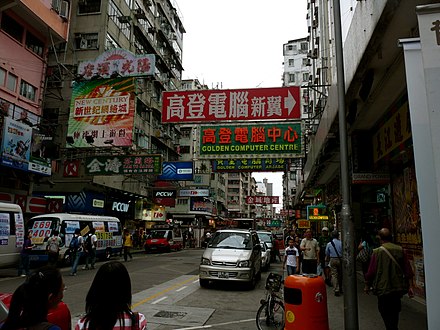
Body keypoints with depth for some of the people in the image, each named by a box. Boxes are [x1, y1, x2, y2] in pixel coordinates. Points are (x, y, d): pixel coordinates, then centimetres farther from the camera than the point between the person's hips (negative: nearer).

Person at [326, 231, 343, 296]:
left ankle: (336, 290, -7)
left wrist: (328, 259, 27)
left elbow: (327, 253, 9)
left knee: (334, 274, 2)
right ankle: (340, 289, 28)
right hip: (340, 259, 0)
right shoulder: (341, 243, -8)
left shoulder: (329, 244, -1)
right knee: (340, 274, 15)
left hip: (333, 260, 0)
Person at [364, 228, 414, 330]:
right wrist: (410, 287, 7)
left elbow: (371, 272, -10)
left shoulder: (377, 252, -13)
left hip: (383, 289, -4)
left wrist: (367, 286, 4)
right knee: (395, 311, 22)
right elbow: (408, 270, -2)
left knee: (386, 313, 9)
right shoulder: (400, 250, -3)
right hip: (398, 288, 4)